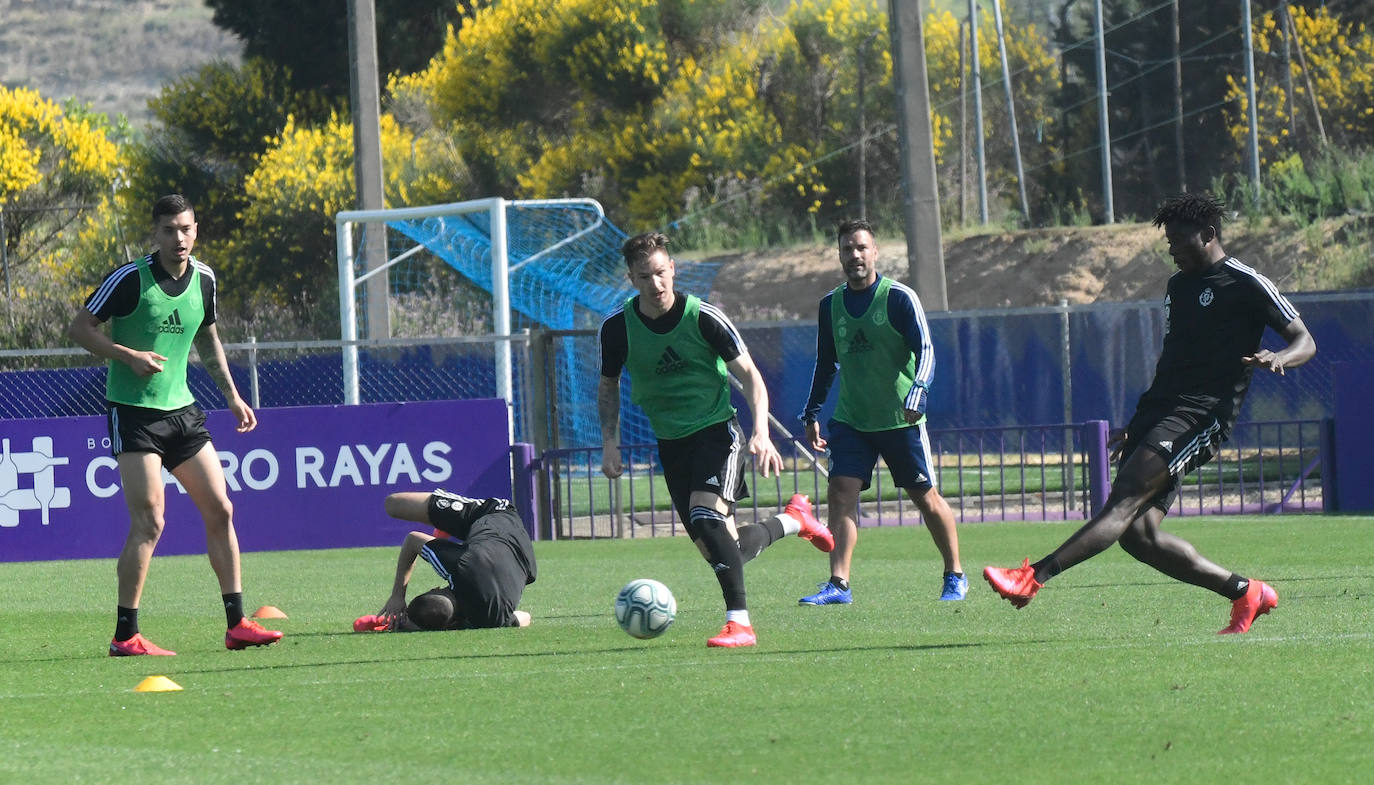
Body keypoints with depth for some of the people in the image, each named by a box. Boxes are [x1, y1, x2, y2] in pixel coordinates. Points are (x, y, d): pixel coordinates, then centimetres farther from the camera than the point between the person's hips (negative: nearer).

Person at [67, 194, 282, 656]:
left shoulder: (203, 279, 6)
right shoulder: (130, 279, -12)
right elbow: (80, 328, -8)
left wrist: (232, 396, 21)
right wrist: (130, 356, -20)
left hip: (181, 410, 6)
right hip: (132, 412, -6)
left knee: (220, 510, 4)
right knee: (149, 521, -13)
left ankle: (236, 625, 12)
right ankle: (125, 636, -7)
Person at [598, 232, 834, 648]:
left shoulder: (702, 317, -15)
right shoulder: (617, 326, -6)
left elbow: (749, 375, -10)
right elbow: (608, 386, 11)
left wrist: (761, 432, -24)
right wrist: (610, 442, -1)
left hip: (717, 427, -4)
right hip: (671, 439, 4)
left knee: (706, 516, -29)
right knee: (720, 549, 2)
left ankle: (740, 622, -24)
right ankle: (794, 520, 32)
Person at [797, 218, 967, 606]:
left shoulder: (899, 297, -8)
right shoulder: (830, 305, 6)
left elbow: (925, 351, -12)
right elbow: (826, 363, 17)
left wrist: (917, 394, -27)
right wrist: (811, 414, 15)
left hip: (901, 420, -3)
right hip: (850, 421, 4)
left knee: (926, 497, 5)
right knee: (840, 493, -13)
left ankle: (955, 576, 22)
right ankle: (839, 584, -16)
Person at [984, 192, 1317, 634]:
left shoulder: (1246, 284, -1)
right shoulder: (1177, 286, 23)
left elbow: (1304, 341, -1)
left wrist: (1279, 359, -24)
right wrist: (1138, 426, 29)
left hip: (1202, 415, -9)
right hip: (1159, 410, 9)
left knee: (1126, 501, -22)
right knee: (1138, 535, -4)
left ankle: (1035, 577, -36)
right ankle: (1247, 594, 8)